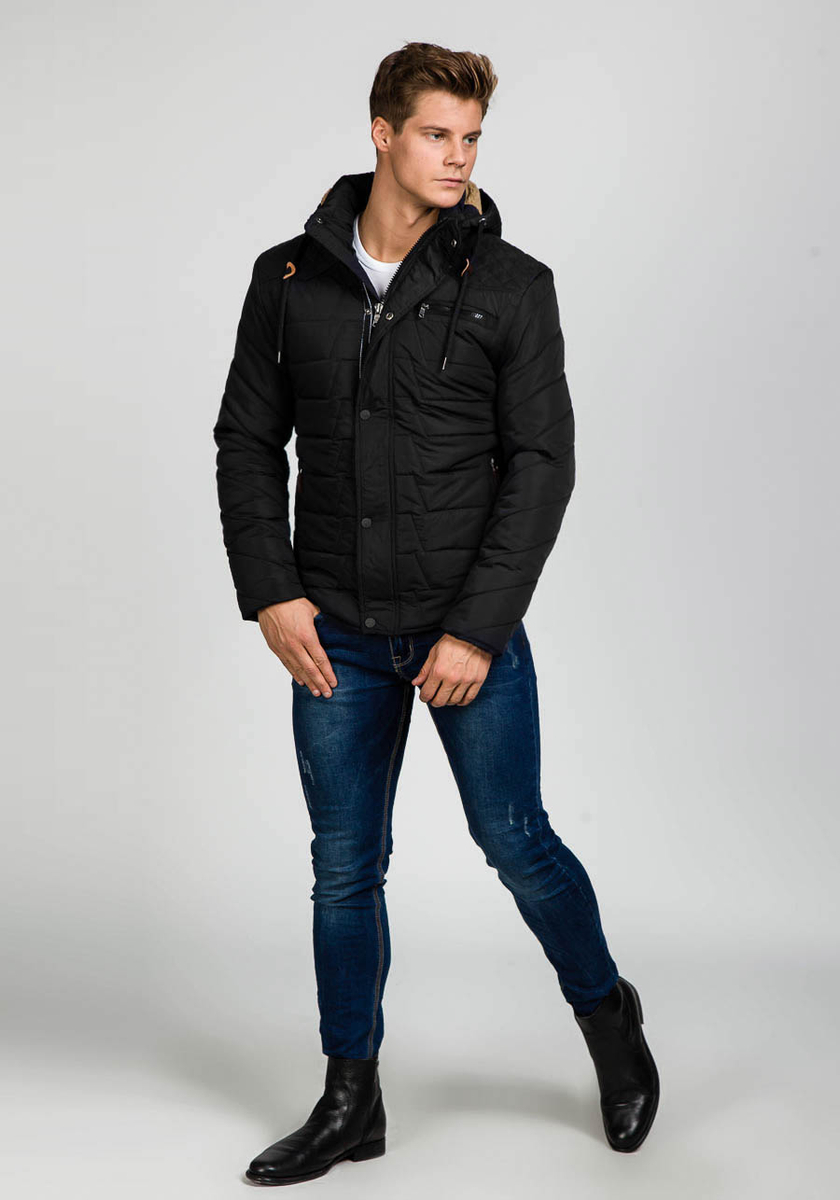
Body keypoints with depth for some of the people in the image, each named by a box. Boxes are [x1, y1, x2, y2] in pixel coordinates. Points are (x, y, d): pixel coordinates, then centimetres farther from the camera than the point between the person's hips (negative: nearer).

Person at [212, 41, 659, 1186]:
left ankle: (609, 1020, 32)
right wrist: (271, 591, -4)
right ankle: (352, 1100, 23)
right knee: (346, 867, 8)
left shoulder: (512, 285, -5)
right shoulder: (289, 278, 2)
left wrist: (478, 629, -14)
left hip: (472, 629, -2)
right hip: (336, 638, 3)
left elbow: (542, 465, -8)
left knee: (516, 841, 5)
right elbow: (248, 441, 7)